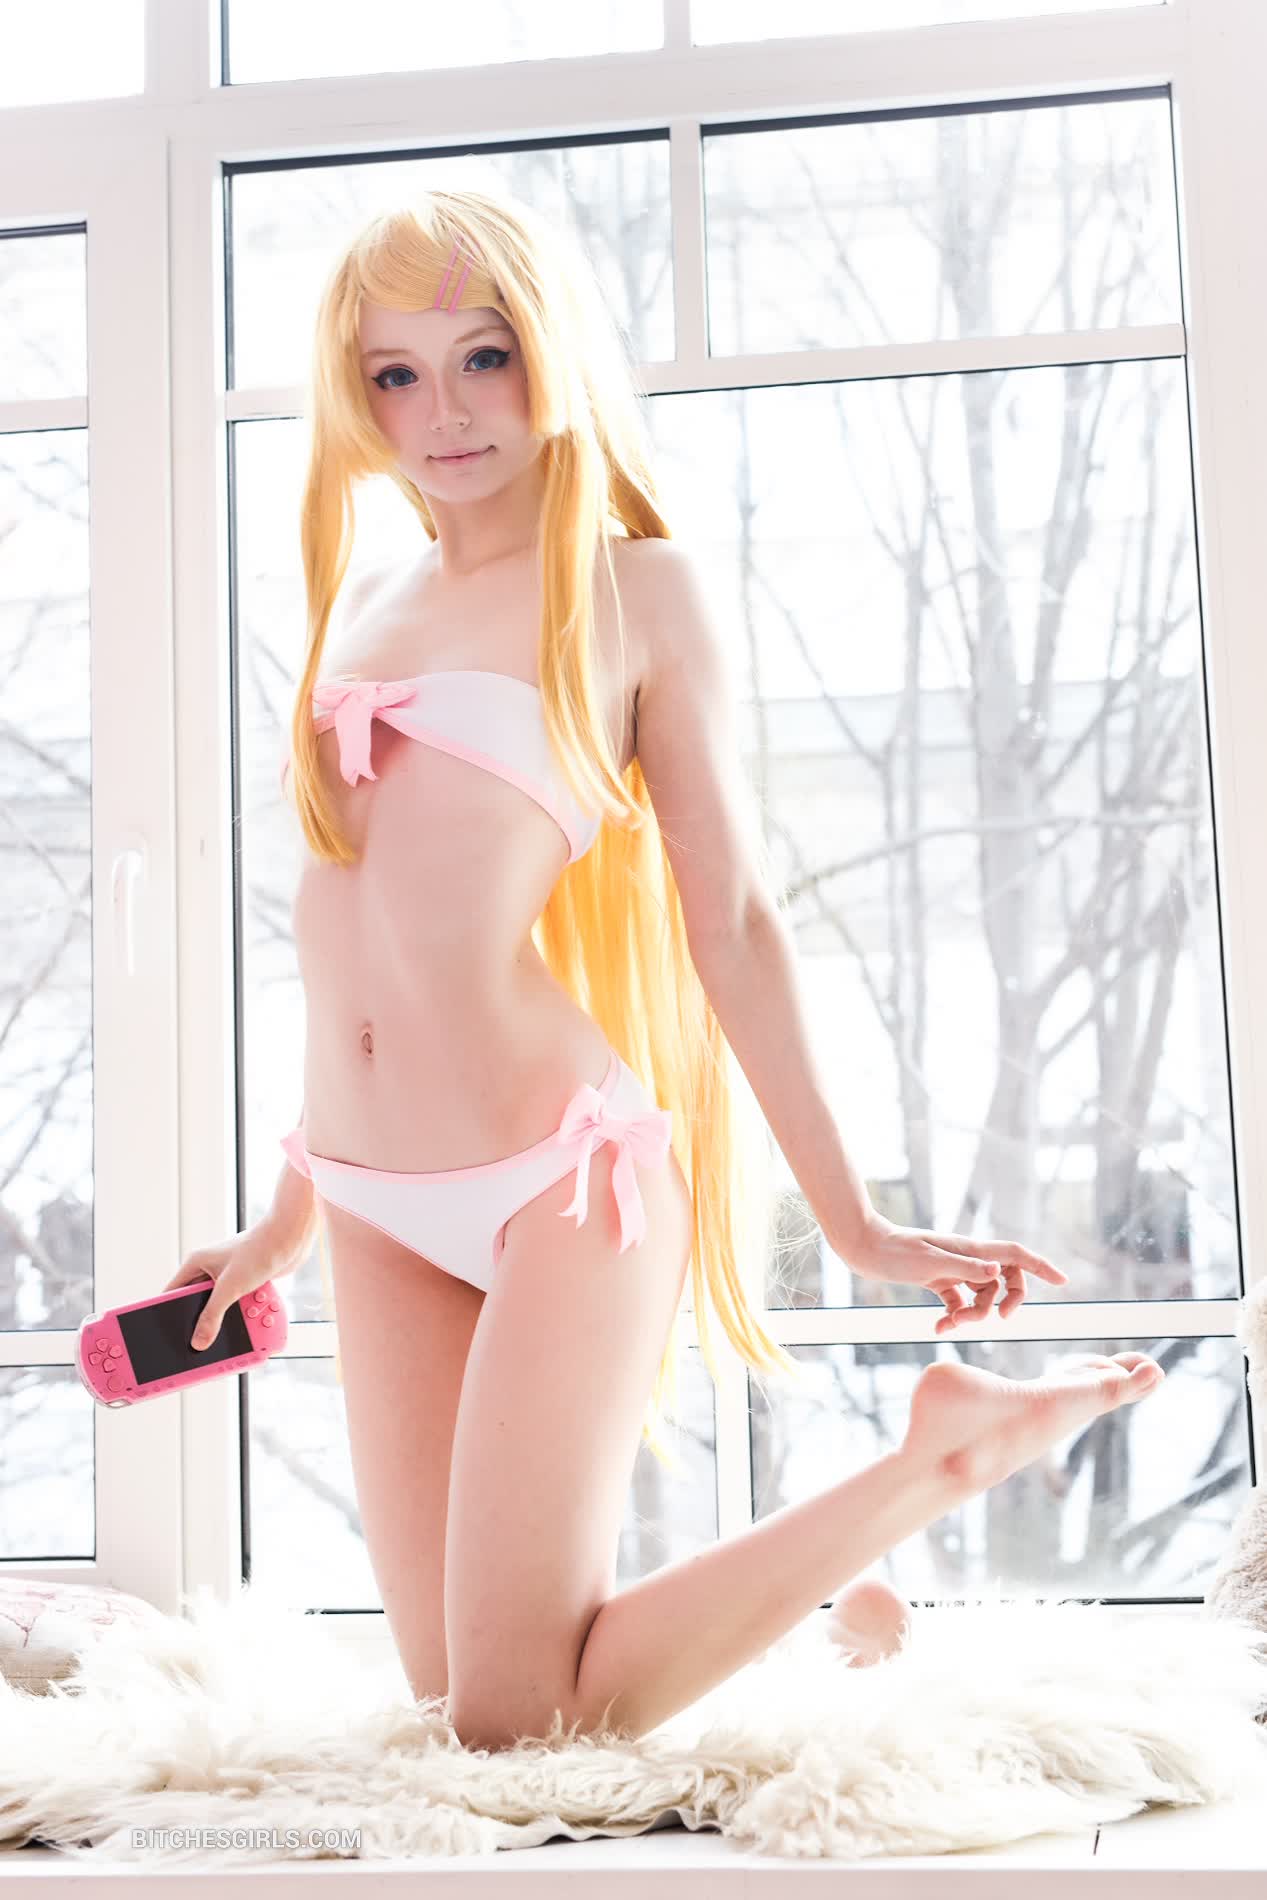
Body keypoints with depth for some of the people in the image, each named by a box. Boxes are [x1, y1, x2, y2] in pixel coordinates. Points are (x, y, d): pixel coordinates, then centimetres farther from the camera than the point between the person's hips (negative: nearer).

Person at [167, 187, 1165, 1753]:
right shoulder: (364, 606, 15)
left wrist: (853, 1224, -4)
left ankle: (933, 1465, 10)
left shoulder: (630, 587, -1)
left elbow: (731, 922, -2)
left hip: (557, 1181, -6)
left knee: (516, 1720, -7)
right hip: (376, 1210, 6)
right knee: (449, 1693, 9)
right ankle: (798, 1578, 33)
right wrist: (292, 1210, 24)